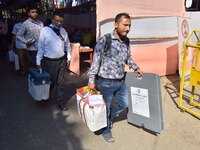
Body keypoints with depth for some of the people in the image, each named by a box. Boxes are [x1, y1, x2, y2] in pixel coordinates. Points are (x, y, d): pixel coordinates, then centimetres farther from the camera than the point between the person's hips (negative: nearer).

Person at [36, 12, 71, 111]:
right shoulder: (45, 30, -10)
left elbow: (67, 45, 12)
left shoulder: (63, 31, 4)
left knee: (60, 83, 8)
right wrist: (38, 61, -6)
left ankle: (61, 102, 21)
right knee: (50, 82, 9)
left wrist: (68, 57, 10)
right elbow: (41, 46, -7)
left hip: (62, 60, 3)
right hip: (50, 61, -3)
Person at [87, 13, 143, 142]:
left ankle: (109, 117, 47)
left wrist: (136, 68, 10)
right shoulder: (104, 40, -18)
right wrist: (91, 80, -15)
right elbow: (96, 61, -15)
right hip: (106, 83, -6)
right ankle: (106, 130, 36)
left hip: (121, 82, 7)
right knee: (105, 108, 11)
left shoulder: (126, 41, 3)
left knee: (124, 104, 19)